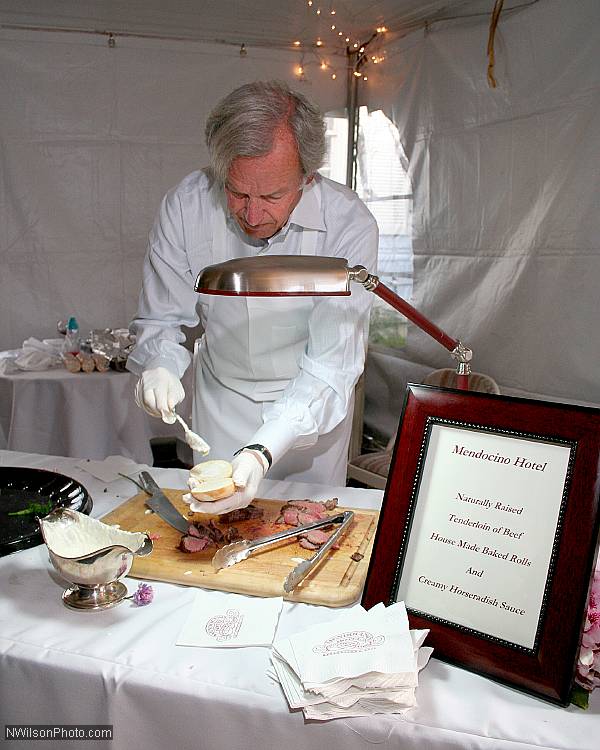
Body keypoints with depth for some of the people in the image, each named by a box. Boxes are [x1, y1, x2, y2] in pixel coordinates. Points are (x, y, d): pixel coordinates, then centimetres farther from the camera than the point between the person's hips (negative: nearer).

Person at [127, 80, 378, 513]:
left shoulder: (349, 225, -29)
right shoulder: (186, 206, -21)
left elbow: (332, 364, -31)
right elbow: (161, 318, -10)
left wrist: (263, 452, -44)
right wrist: (158, 366, -33)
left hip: (312, 404, -1)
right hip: (221, 399, 2)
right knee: (211, 515, 19)